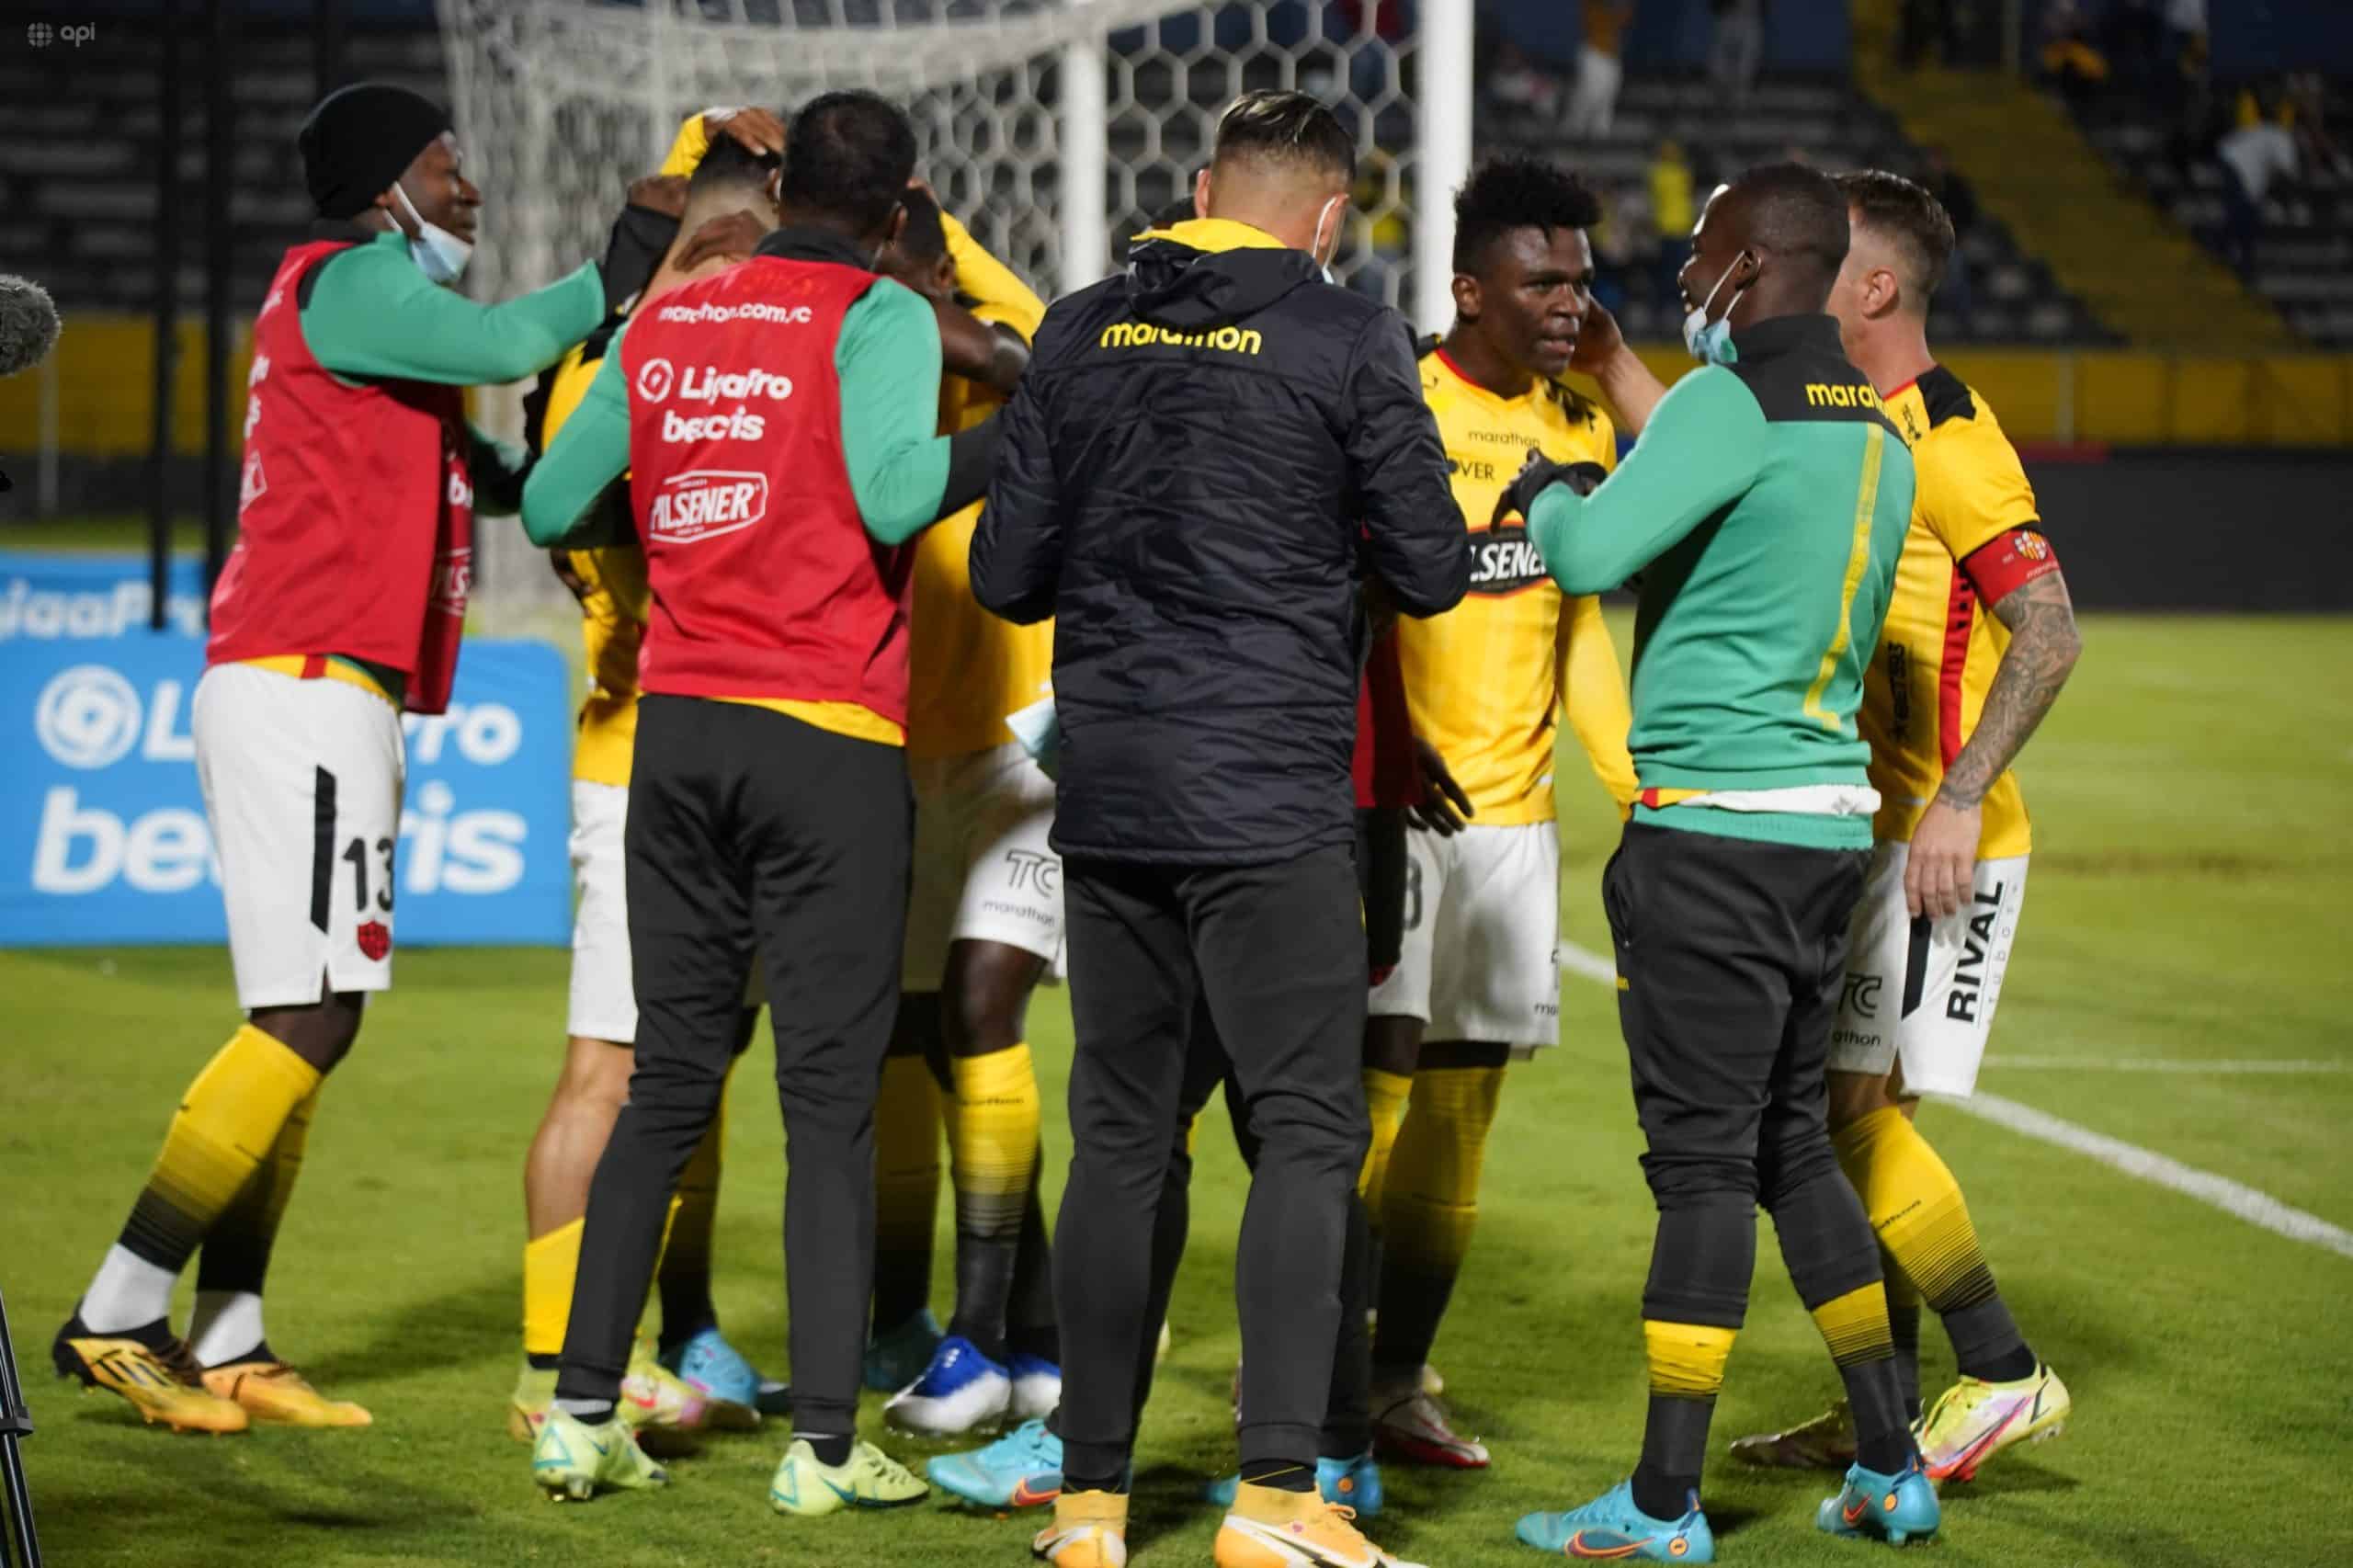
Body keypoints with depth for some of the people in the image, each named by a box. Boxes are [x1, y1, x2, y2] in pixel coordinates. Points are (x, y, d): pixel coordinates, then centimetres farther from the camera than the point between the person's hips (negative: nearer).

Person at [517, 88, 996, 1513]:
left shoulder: (660, 324, 12)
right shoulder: (880, 315, -3)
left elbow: (552, 509, 17)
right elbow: (892, 496, -19)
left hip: (679, 726, 5)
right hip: (829, 739, -5)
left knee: (670, 1082, 13)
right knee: (833, 1099, -1)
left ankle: (584, 1414, 10)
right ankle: (826, 1444, -2)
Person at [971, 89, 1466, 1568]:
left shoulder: (1079, 336, 5)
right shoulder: (1348, 339, -6)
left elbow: (1005, 574, 7)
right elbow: (1431, 571, -2)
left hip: (1110, 798, 4)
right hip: (1272, 802, -4)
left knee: (1119, 1139, 10)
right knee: (1309, 1131, 0)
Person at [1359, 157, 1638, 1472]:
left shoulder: (1581, 429, 12)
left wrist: (1635, 776, 11)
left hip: (1515, 810, 6)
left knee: (1466, 1096, 7)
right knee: (1376, 1077, -10)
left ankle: (1399, 1384, 14)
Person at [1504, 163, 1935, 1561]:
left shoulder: (1730, 404, -13)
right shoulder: (1878, 432, 13)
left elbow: (1594, 556, -22)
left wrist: (1551, 494, 1)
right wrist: (1599, 493, 21)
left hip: (1713, 831, -8)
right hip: (1833, 819, 8)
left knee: (1703, 1156, -6)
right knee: (1794, 1143, 17)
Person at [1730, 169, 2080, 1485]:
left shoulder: (1948, 440, -14)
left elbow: (2049, 634, -19)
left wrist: (1958, 797, -23)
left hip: (1945, 845, -9)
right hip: (1858, 835, 9)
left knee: (1857, 1105, -11)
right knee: (1855, 1113, 10)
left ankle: (2003, 1375, 0)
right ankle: (1888, 1409, 16)